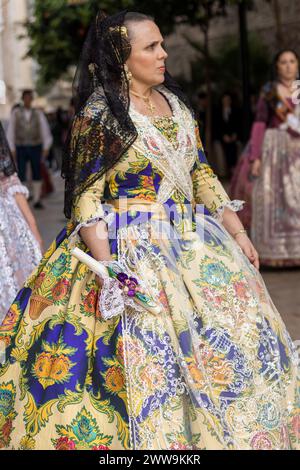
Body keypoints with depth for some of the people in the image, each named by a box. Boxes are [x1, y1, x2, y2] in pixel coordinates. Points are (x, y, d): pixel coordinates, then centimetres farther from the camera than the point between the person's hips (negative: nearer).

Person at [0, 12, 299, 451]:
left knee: (228, 347, 8)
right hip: (130, 250, -7)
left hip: (193, 244, 7)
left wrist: (238, 234, 8)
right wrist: (108, 267, -21)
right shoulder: (98, 114, -8)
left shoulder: (175, 103, 11)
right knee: (147, 358, -8)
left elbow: (202, 175, 14)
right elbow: (86, 199, -12)